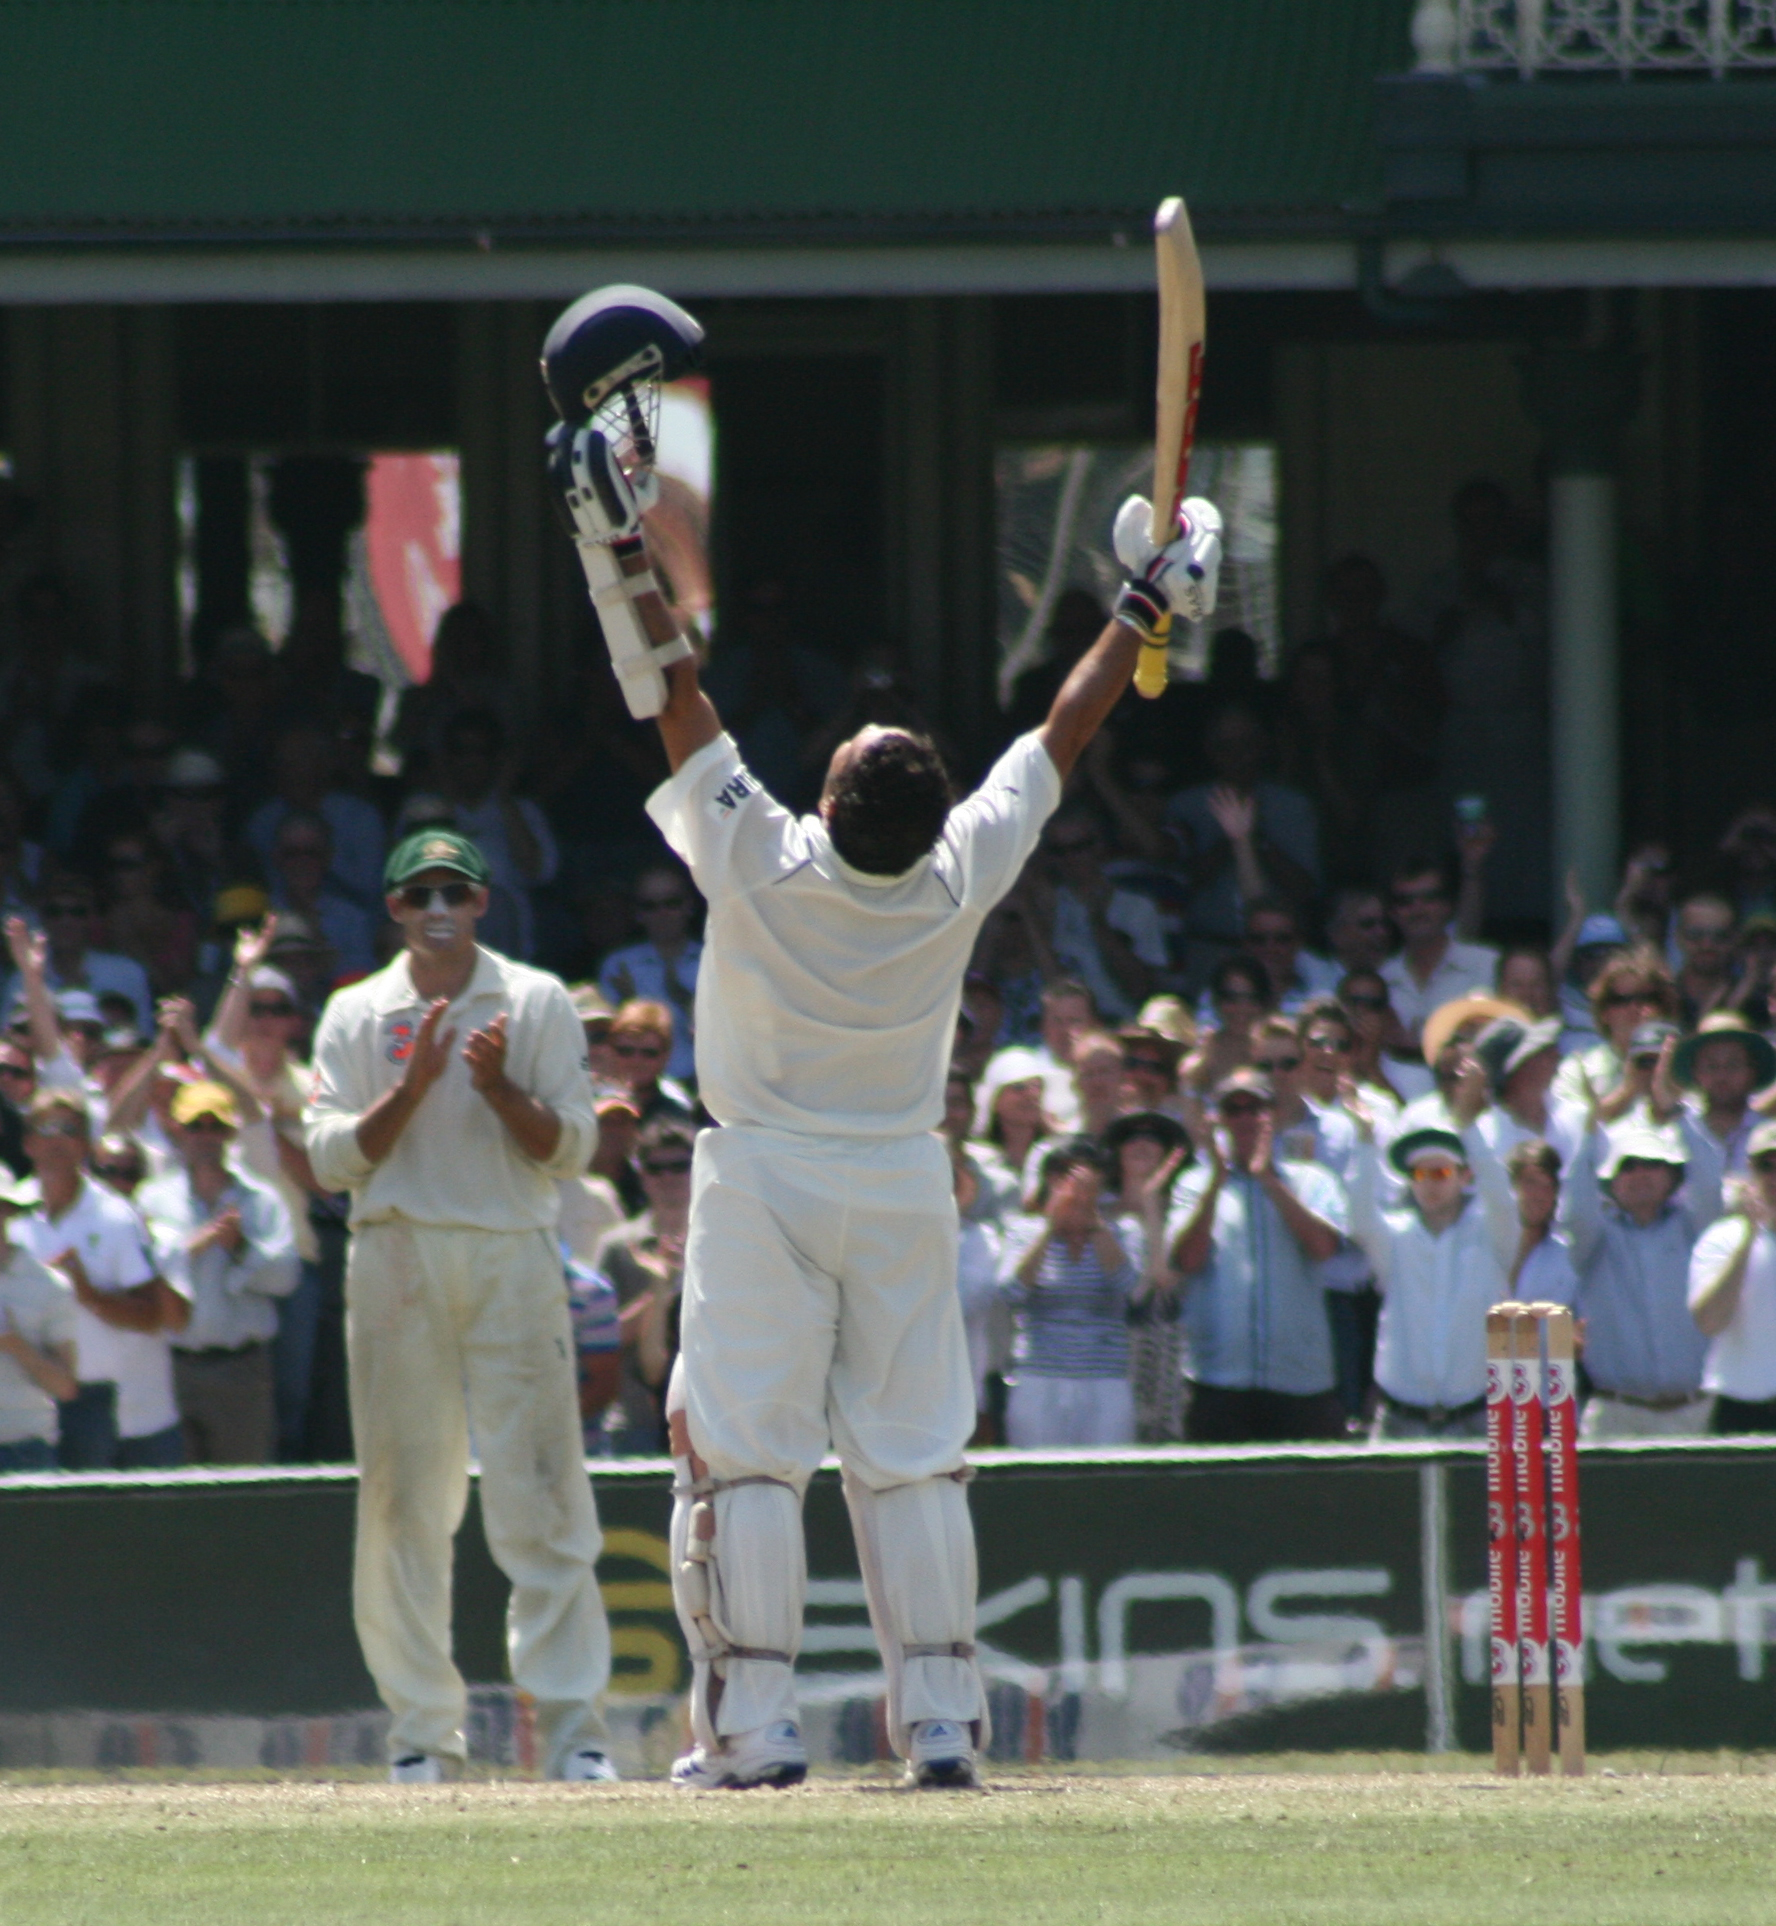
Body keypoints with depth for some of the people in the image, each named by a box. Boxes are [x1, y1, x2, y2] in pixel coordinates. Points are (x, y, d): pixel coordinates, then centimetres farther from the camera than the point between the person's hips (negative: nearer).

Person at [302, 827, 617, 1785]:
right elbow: (331, 1155, 1)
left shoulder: (537, 1003, 8)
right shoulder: (357, 1015, 10)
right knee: (403, 1499, 1)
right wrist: (415, 1086, -11)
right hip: (397, 1263, 1)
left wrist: (498, 1086, -13)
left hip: (513, 1259, -1)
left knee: (540, 1495, -7)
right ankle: (421, 1727, 6)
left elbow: (571, 1148, 3)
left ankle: (571, 1723, -8)